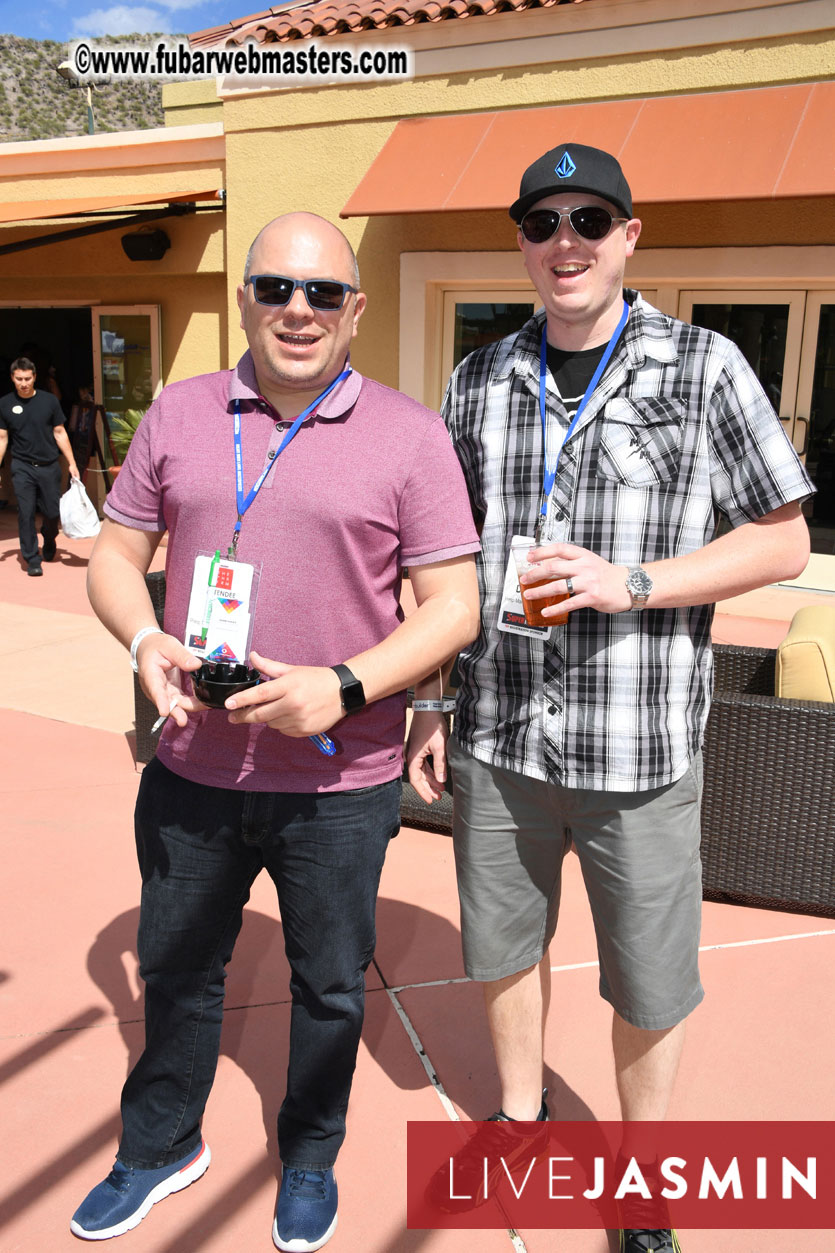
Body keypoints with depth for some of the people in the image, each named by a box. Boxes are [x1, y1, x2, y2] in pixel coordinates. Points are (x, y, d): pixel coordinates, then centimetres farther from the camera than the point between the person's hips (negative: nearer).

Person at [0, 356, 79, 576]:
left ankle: (49, 544, 35)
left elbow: (60, 434, 6)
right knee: (26, 514, -5)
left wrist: (72, 464, 2)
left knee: (53, 512, 3)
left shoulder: (48, 400, 1)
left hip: (49, 466, 0)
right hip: (22, 467, 0)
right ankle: (32, 560, 5)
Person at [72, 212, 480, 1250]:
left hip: (339, 783, -2)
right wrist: (145, 641, -14)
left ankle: (309, 1161, 45)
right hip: (191, 768, 3)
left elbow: (454, 606, -9)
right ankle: (162, 1147, 49)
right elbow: (115, 555, 8)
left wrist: (345, 687, -23)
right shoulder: (178, 414, 3)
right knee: (177, 971, 21)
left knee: (329, 986, 17)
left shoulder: (409, 435, -7)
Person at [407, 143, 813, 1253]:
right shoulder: (479, 380, 6)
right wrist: (430, 704, 8)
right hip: (497, 742, 3)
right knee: (505, 944, 20)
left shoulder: (705, 369, -4)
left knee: (649, 983, 13)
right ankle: (521, 1114, 47)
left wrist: (629, 585, -17)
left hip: (640, 749, -3)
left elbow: (784, 541, -3)